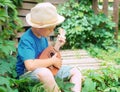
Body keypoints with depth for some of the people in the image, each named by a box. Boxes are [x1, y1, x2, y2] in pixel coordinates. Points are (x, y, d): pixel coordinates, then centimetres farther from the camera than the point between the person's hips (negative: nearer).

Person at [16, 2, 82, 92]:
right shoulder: (26, 40, -23)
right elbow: (30, 65, -36)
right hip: (28, 73, -9)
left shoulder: (42, 36, 5)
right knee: (44, 72, -42)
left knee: (75, 71, 6)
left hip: (48, 69, 9)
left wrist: (57, 45, 3)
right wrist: (52, 61, -24)